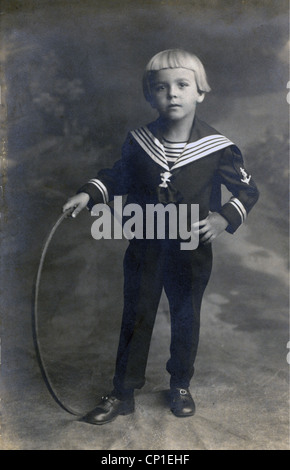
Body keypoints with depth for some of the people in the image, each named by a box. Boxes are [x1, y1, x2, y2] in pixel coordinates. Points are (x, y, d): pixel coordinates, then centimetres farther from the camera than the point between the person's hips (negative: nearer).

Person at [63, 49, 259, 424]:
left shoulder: (217, 148, -11)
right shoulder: (137, 141, -5)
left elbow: (247, 190, -2)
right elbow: (118, 176, 13)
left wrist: (223, 217, -19)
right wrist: (88, 194, -3)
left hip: (191, 252, -1)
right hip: (144, 249, 2)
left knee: (186, 319, 15)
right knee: (135, 319, 11)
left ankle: (180, 385, 39)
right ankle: (123, 393, 28)